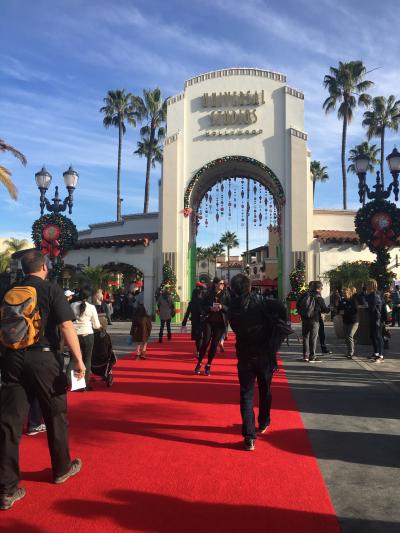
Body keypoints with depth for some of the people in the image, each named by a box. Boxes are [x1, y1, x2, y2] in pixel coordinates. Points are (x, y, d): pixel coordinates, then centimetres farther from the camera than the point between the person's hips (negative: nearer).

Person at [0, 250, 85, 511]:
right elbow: (66, 326, -15)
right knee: (56, 415, 14)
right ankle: (62, 469, 31)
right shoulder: (51, 289, -5)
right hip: (43, 358, -4)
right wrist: (79, 360, -13)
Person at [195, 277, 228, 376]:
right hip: (208, 320, -1)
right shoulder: (208, 294, 1)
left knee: (214, 344, 3)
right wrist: (210, 308, -15)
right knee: (205, 342, -7)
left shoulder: (225, 295, 3)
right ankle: (199, 364, 6)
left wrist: (222, 307, -18)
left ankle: (208, 366, 15)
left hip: (220, 322, 1)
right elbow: (202, 306, 2)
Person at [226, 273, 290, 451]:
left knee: (246, 394, 5)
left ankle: (249, 437, -4)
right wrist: (280, 327, -5)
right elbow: (280, 307, -20)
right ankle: (263, 424, 39)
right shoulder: (259, 301, -13)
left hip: (245, 355, 0)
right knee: (265, 390, 21)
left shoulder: (231, 306, -7)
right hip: (265, 353, 0)